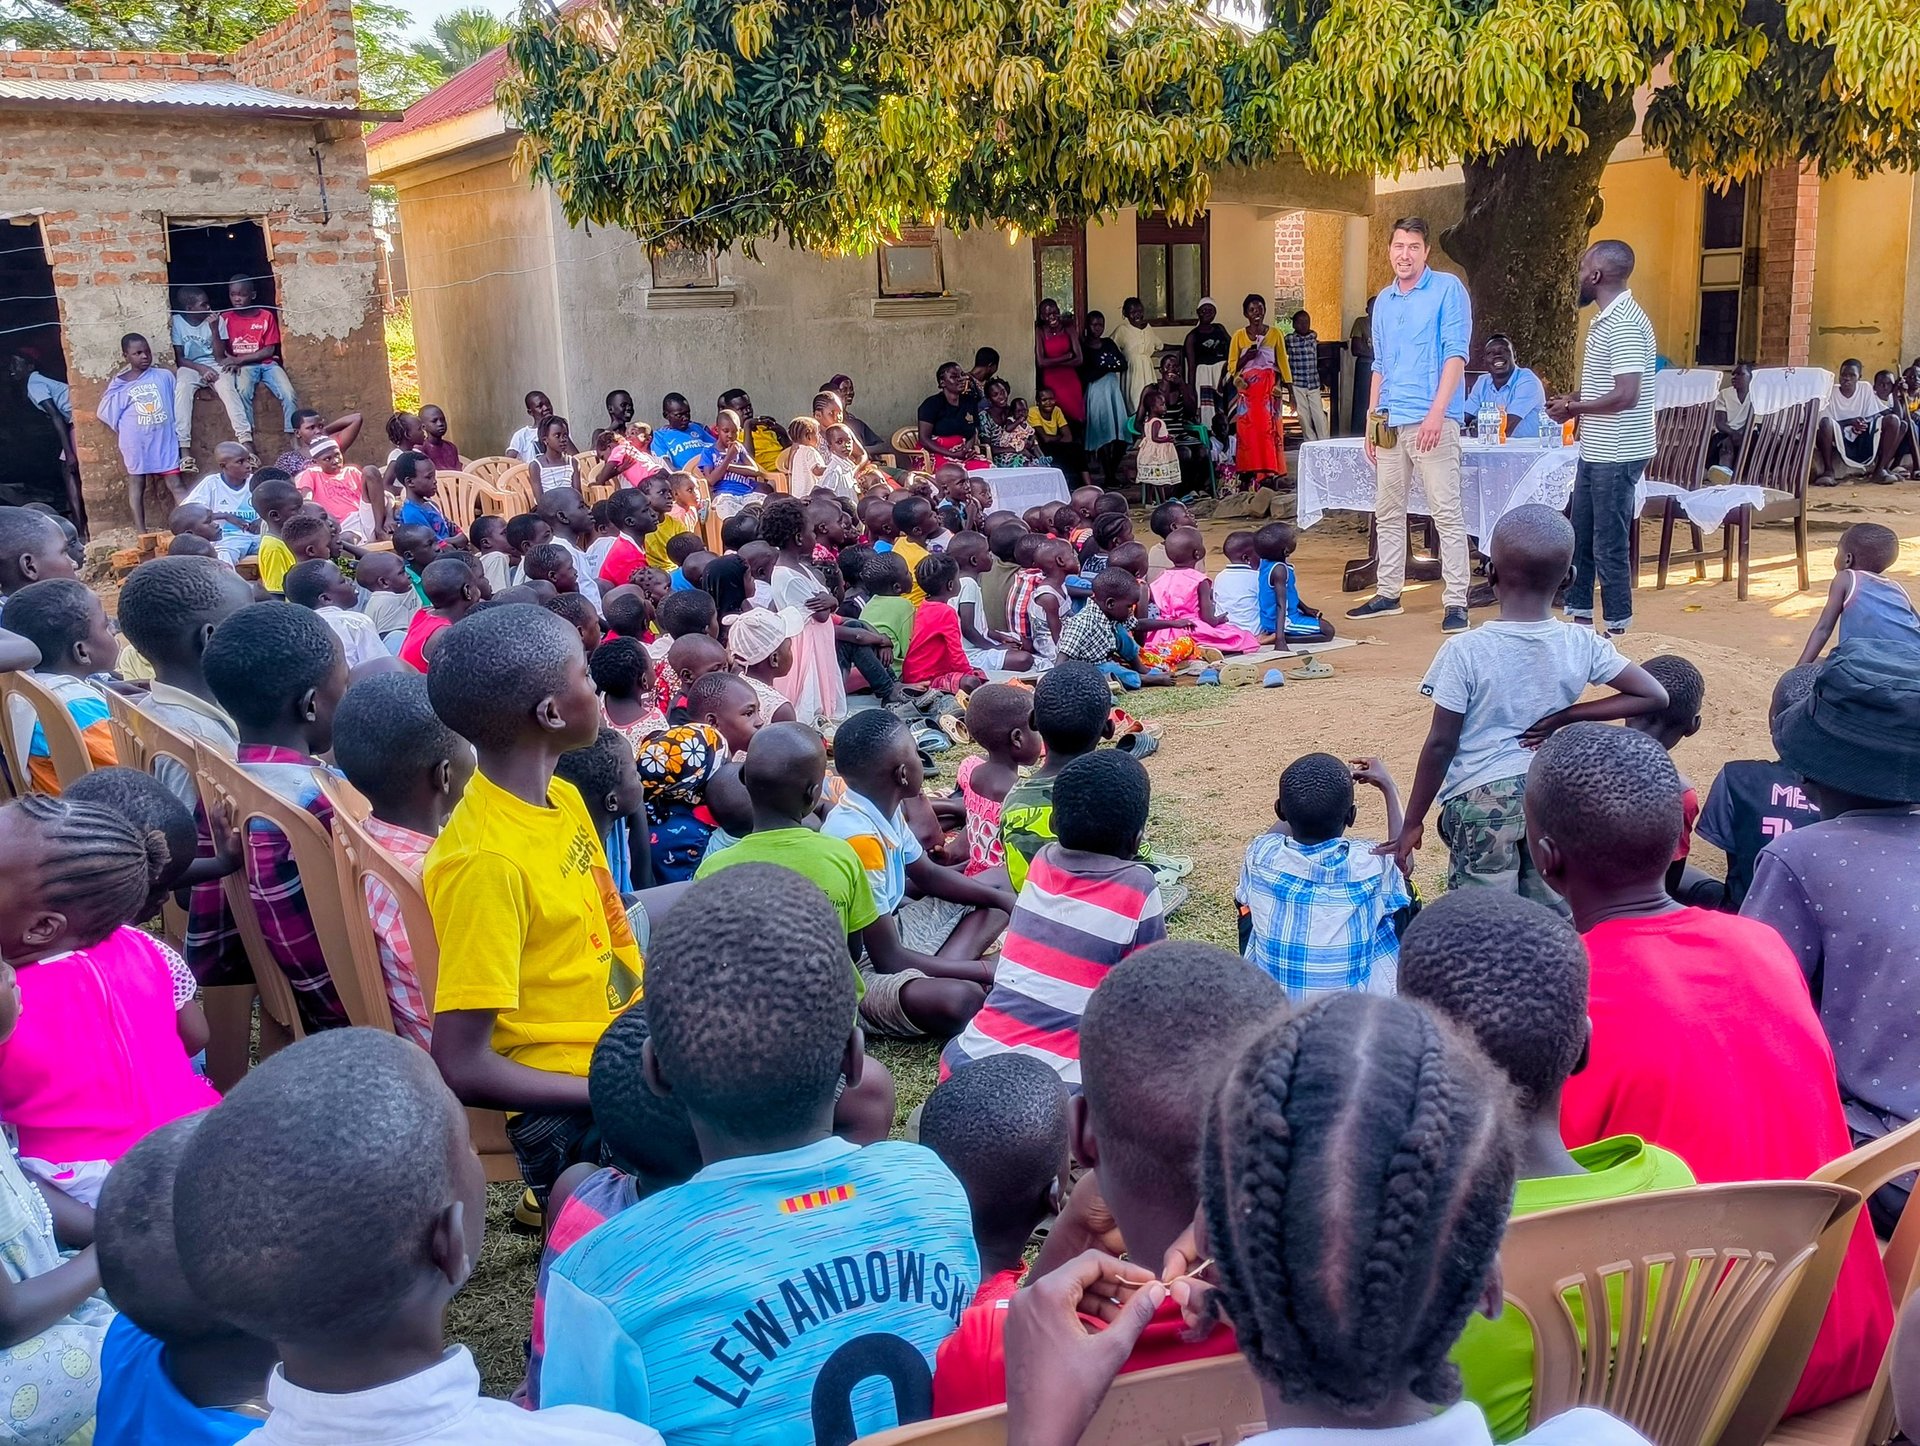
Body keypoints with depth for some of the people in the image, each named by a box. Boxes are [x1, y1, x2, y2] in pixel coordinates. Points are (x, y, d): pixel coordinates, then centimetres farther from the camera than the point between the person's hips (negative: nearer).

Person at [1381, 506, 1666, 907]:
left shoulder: (1465, 652, -15)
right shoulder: (1582, 645, -5)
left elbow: (1441, 744, -11)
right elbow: (1654, 696, 0)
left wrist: (1412, 823, -1)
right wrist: (1566, 716, -2)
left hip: (1481, 800, -4)